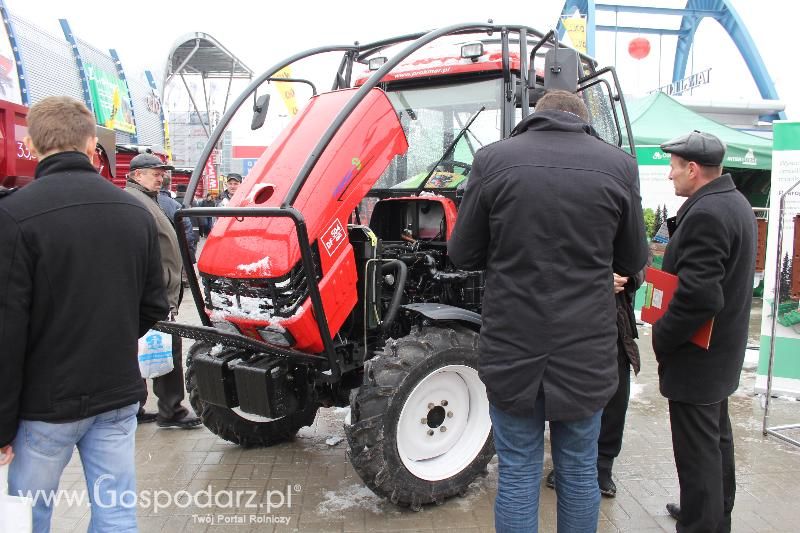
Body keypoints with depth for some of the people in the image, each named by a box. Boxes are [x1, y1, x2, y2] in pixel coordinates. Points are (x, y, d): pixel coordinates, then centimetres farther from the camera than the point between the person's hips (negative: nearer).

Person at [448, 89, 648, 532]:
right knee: (579, 470, 18)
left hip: (512, 347, -1)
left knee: (518, 472, 12)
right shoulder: (619, 165, -2)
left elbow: (462, 255, 0)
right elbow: (633, 262, 8)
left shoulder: (493, 159, -6)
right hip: (586, 348, 1)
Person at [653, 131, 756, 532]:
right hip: (722, 350, 11)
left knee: (697, 451, 0)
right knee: (717, 439, 24)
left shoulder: (705, 214, -24)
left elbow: (698, 296, -30)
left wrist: (661, 338, -17)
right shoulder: (734, 202, 9)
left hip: (696, 359, -11)